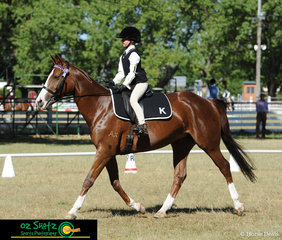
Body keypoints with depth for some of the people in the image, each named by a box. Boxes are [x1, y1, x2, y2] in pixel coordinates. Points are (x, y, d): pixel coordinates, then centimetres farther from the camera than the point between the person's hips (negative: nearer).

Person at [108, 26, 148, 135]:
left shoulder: (134, 54, -13)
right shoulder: (123, 56, 16)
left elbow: (132, 72, -20)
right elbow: (121, 73, 16)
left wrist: (124, 85, -26)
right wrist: (113, 82, 1)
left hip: (140, 82, -10)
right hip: (131, 84, 10)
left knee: (133, 100, -30)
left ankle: (142, 126, -36)